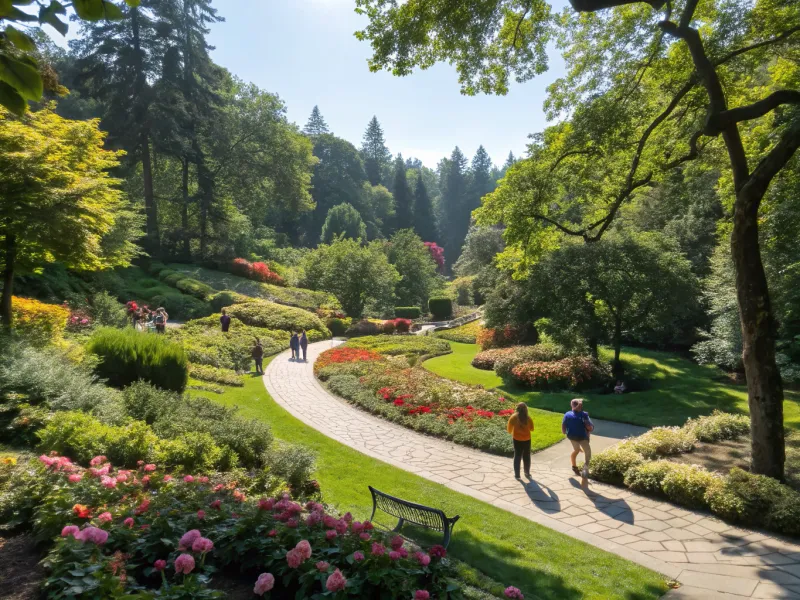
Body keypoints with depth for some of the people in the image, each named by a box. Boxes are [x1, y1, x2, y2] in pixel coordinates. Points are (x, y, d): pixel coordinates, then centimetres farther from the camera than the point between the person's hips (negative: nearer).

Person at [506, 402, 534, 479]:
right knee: (526, 457, 15)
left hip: (517, 439, -1)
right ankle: (527, 473, 23)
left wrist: (511, 433, 18)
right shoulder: (528, 418, -9)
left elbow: (509, 428, -3)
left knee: (517, 456, 10)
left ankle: (517, 474, 10)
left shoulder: (514, 417, -10)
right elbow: (532, 428, 2)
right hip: (527, 439, 1)